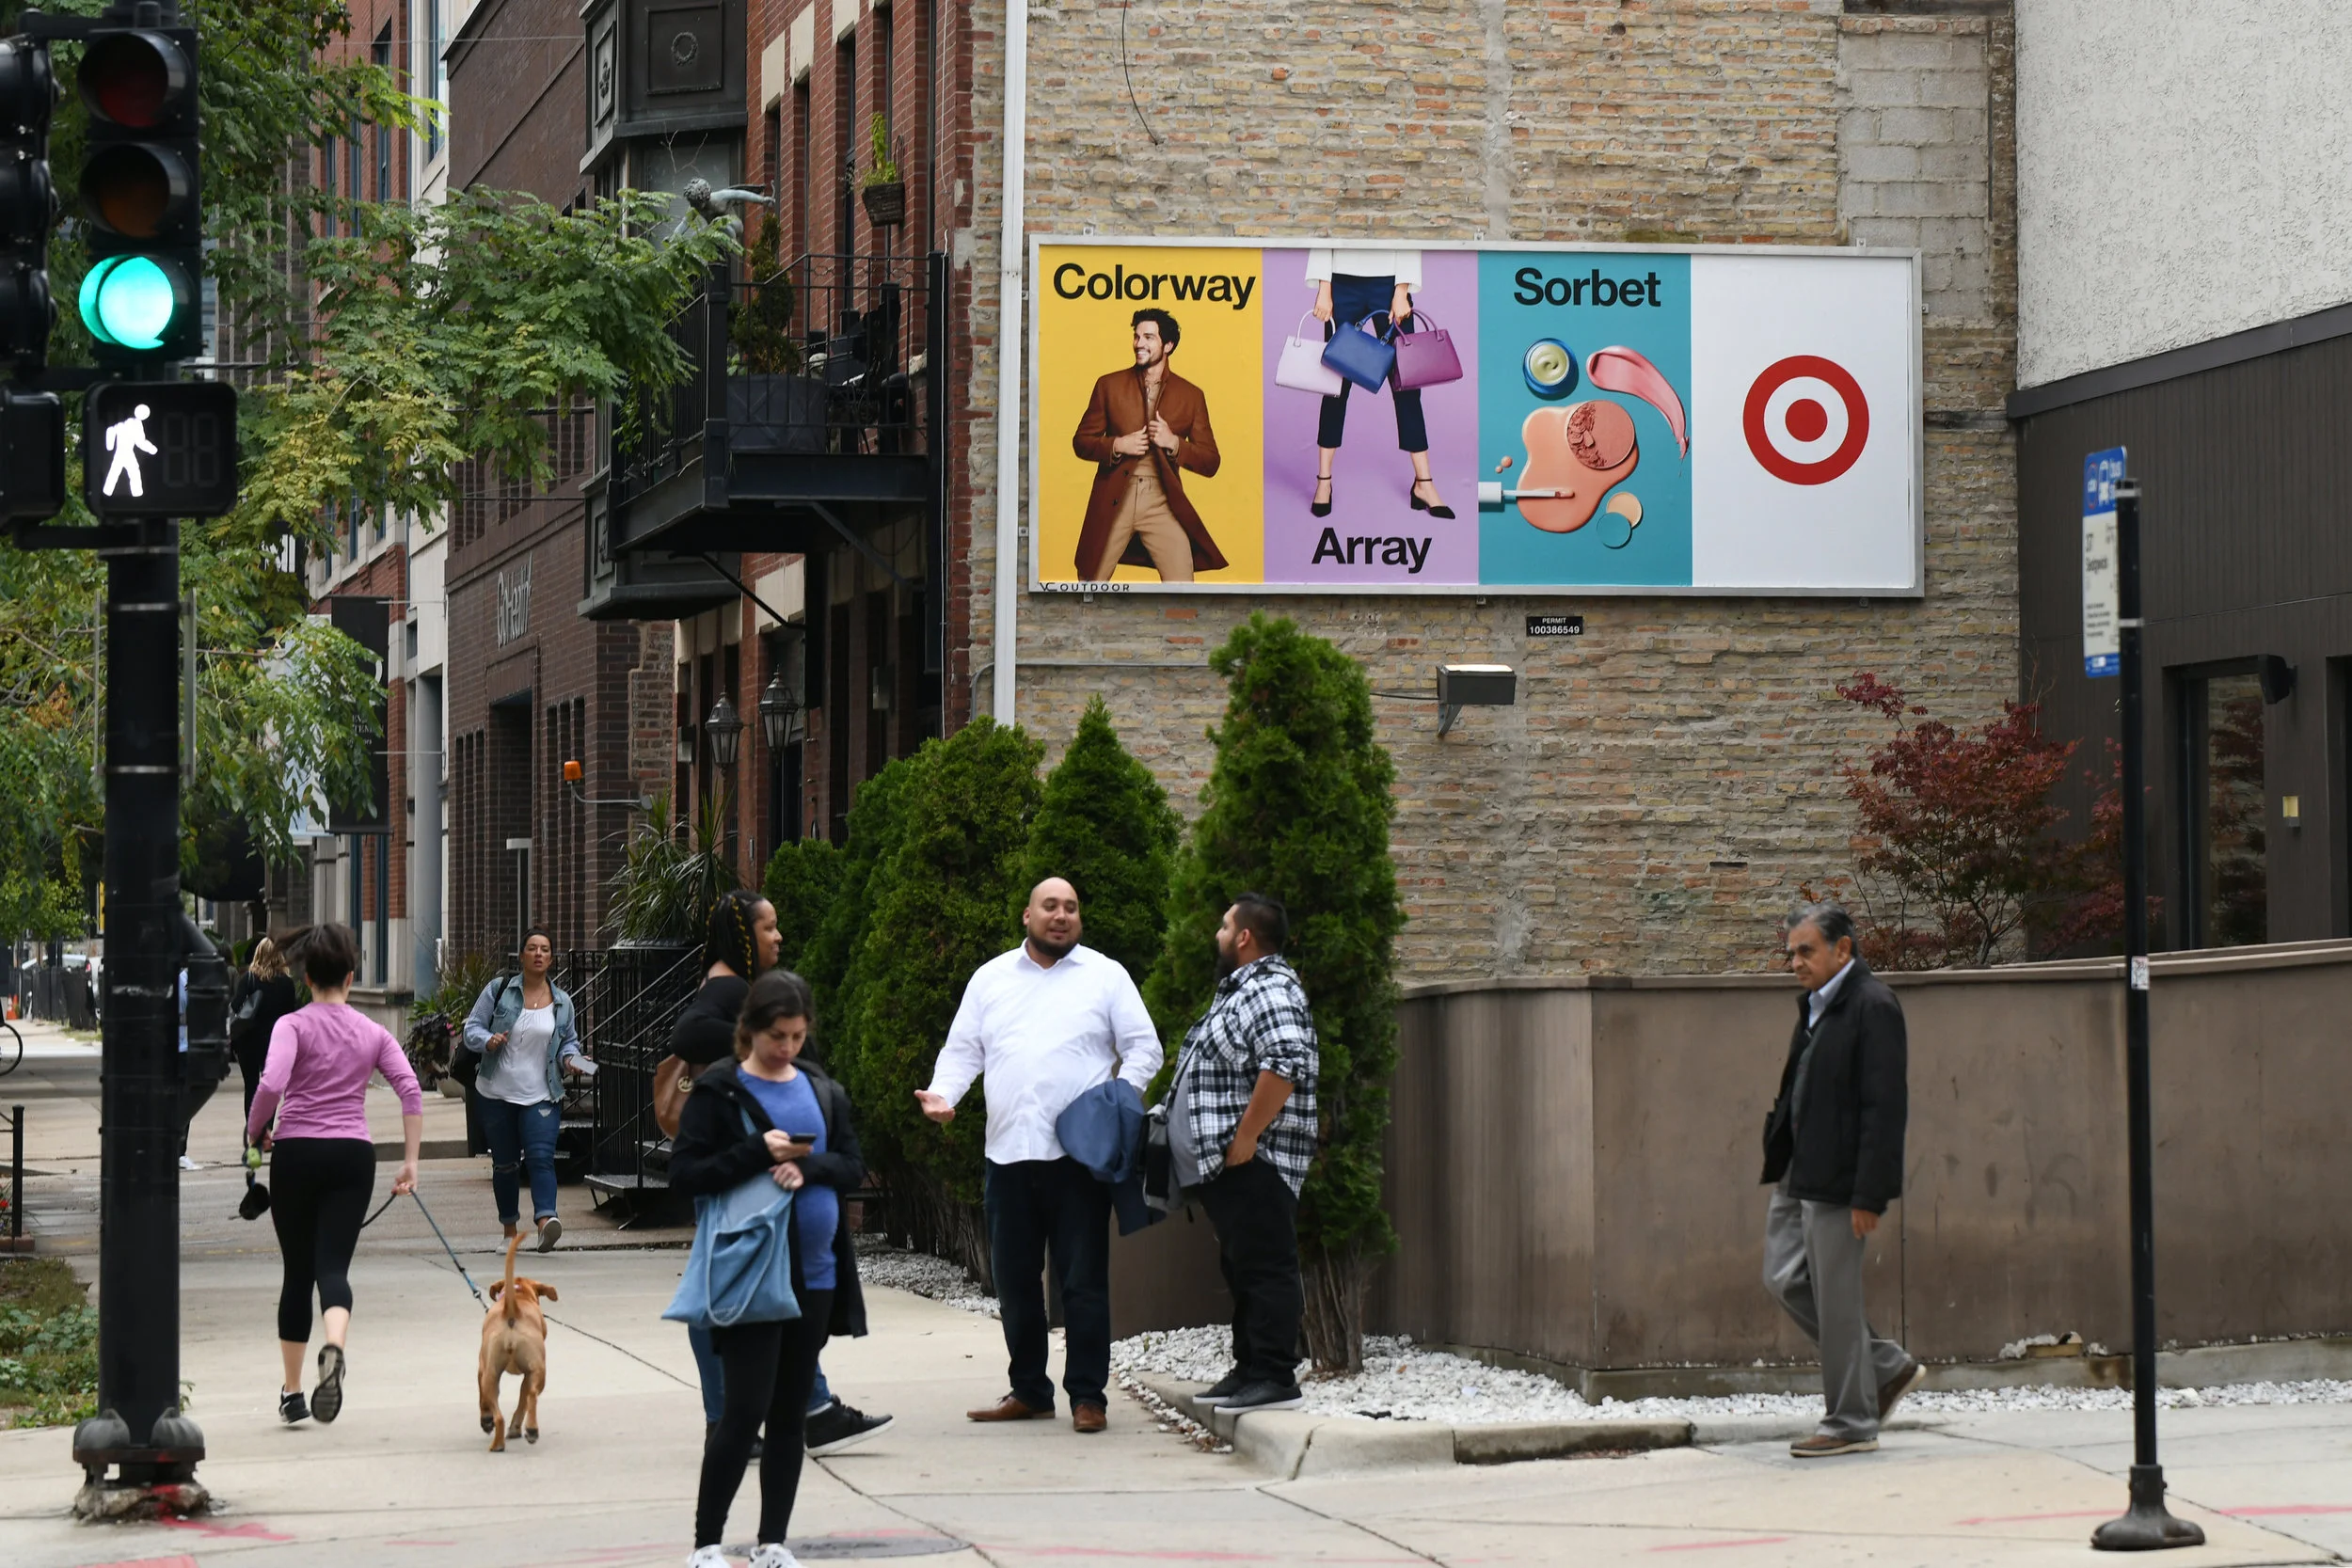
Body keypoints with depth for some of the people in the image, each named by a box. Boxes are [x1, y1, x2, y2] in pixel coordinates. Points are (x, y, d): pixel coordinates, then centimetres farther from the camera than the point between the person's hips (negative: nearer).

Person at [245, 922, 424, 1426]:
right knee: (333, 1266, -3)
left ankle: (292, 1392, 15)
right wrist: (410, 1162, 2)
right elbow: (410, 1091, -1)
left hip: (296, 1153, -1)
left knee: (298, 1272, 10)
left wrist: (256, 1131, -1)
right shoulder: (373, 1033, 8)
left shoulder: (294, 1025, -2)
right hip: (353, 1156, 1)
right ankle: (334, 1347, -37)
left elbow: (272, 1084, -18)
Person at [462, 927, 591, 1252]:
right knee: (505, 1163, 9)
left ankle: (545, 1219, -33)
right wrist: (488, 1040, -22)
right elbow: (472, 1027, -1)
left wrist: (570, 1058, -2)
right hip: (498, 1092, 0)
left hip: (541, 1096, 0)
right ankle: (510, 1229, 22)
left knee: (541, 1157, -18)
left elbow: (570, 1040, 19)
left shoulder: (562, 1001, 6)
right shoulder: (499, 990, 0)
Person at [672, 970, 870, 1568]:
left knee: (791, 1414, 8)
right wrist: (759, 1151, -19)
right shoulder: (718, 1091, -3)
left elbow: (854, 1166, 6)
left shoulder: (823, 1091, 10)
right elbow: (684, 1174, -10)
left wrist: (808, 1166, -14)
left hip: (815, 1272, 5)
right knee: (745, 1410, -8)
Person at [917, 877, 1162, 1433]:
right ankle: (1028, 1391, 19)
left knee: (1083, 1279, -3)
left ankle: (1088, 1395, 2)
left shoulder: (1105, 976, 7)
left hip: (1079, 1154, -3)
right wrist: (941, 1094, -4)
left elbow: (1143, 1047, 6)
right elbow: (962, 1050, 15)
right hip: (1008, 1152, 3)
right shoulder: (991, 979, 14)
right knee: (1015, 1280, 8)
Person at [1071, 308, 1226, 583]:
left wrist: (1173, 443, -12)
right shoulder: (1110, 385, 6)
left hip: (1161, 505, -1)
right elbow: (1081, 441, 9)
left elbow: (1210, 462, 5)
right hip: (1112, 503, 1)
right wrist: (1117, 445, -10)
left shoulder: (1190, 395, 6)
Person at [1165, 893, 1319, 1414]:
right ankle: (1249, 1371, 21)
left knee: (1265, 1269, -10)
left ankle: (1277, 1380, -12)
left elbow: (1285, 1064, -28)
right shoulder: (1240, 989, 21)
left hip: (1254, 1161, -11)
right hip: (1226, 1163, 11)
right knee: (1242, 1269, 15)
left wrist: (1244, 1138, -25)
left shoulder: (1270, 990, -14)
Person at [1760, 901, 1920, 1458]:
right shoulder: (1815, 1005, 14)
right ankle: (1888, 1367, 22)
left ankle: (1852, 1423, 9)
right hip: (1801, 1172, 10)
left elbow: (1885, 1107, -19)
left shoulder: (1872, 1007, -15)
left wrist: (1868, 1196, -21)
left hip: (1838, 1178, -10)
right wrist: (1783, 1164, 16)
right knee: (1786, 1279, 10)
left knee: (1836, 1296, -3)